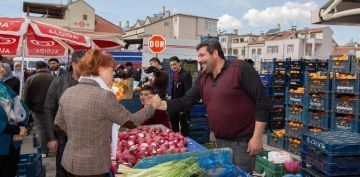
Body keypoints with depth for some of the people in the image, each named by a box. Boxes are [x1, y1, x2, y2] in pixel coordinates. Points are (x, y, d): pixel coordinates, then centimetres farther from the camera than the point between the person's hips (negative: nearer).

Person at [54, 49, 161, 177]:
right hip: (93, 167, -7)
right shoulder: (104, 96, -22)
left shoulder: (68, 93, -1)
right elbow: (131, 121, -11)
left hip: (69, 162, 7)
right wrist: (152, 106, 3)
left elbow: (59, 123, 12)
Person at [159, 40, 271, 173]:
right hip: (220, 141, 7)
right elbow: (185, 102, 7)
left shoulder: (240, 68, -15)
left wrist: (257, 137, -19)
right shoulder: (203, 78, 7)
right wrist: (160, 104, -6)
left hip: (242, 142, -7)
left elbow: (262, 102, -17)